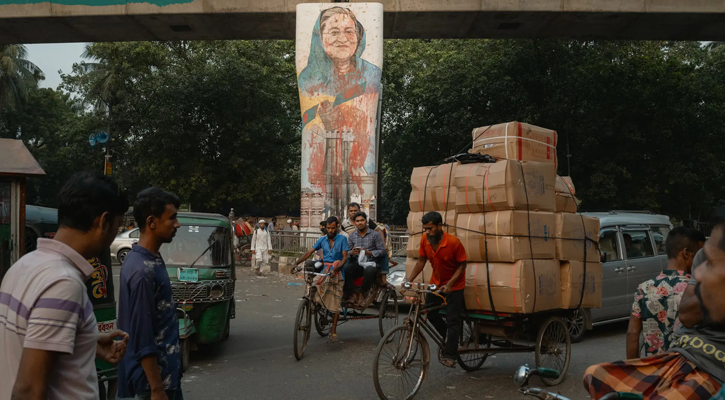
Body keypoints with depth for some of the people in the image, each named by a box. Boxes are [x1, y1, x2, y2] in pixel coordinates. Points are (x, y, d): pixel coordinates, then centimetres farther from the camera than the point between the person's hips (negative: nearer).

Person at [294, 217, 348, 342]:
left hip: (337, 271, -3)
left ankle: (333, 330, 6)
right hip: (324, 269, 3)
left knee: (336, 302, -3)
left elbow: (345, 258, -6)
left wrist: (335, 269, -21)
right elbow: (309, 252, 6)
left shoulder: (342, 239, 1)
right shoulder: (322, 240, 10)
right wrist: (296, 263, -6)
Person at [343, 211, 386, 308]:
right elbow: (346, 252, 14)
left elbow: (382, 251, 0)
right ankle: (354, 294, -17)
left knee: (369, 271, -39)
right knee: (344, 269, -30)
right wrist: (352, 252, -11)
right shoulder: (351, 236, 16)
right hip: (356, 263, 3)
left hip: (370, 262, -3)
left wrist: (369, 252, -15)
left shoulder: (375, 235, 5)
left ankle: (362, 294, -18)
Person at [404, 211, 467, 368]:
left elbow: (462, 265, -17)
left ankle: (450, 356, 2)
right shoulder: (425, 240, -14)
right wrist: (409, 279, -13)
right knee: (429, 312, 5)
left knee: (452, 320, -5)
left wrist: (449, 284, -26)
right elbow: (421, 261, -3)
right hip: (436, 282, 5)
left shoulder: (453, 242, -27)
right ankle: (448, 336, 30)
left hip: (454, 285, -5)